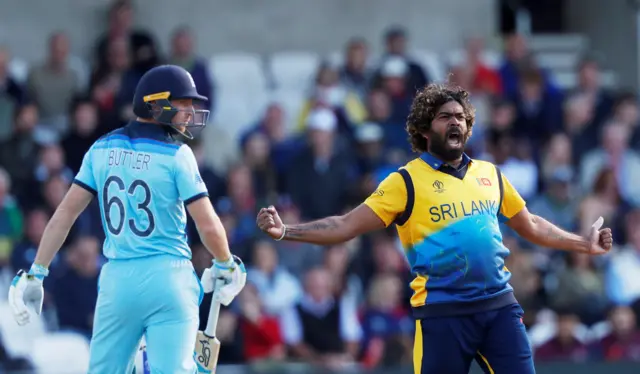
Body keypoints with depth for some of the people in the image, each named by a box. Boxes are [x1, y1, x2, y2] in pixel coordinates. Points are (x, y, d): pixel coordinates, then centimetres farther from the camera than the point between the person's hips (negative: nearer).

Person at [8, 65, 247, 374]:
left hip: (117, 280, 5)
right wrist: (226, 265, 11)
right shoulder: (176, 154, -7)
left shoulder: (102, 149, 7)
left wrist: (34, 275, 9)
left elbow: (66, 212, 5)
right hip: (168, 279, -4)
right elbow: (208, 226, -9)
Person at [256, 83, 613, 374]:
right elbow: (348, 225, -5)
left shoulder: (490, 175, 13)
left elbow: (530, 225, 27)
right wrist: (286, 231, -16)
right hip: (444, 311, -4)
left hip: (499, 305, 4)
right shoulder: (407, 181, -1)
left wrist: (584, 243, 26)